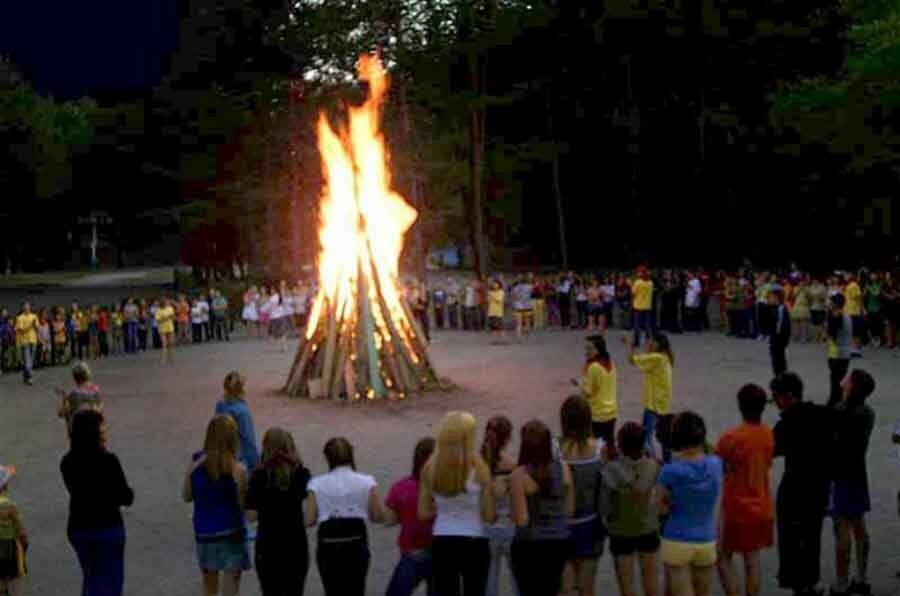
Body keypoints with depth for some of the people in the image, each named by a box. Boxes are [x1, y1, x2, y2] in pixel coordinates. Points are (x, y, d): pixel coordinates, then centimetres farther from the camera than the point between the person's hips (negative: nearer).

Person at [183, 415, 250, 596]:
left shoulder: (196, 462, -7)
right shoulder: (237, 468, -17)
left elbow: (186, 496, 3)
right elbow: (244, 504, -12)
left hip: (204, 534, 4)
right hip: (231, 535, -4)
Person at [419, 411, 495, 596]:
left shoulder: (431, 468, -3)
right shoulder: (478, 468, -12)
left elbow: (424, 513, 2)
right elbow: (489, 516, -8)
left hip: (442, 543, 3)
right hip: (474, 543, -3)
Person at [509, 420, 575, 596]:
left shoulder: (519, 475, -17)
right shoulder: (563, 469, -5)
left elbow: (521, 520, -18)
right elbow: (569, 510, 3)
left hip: (530, 544, -4)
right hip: (559, 542, 4)